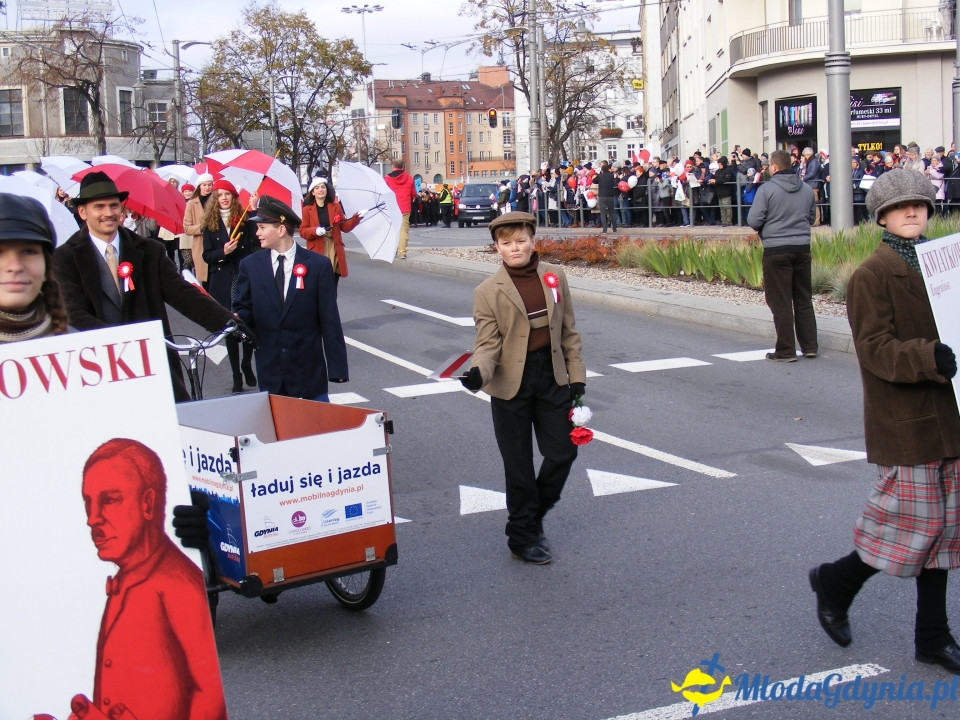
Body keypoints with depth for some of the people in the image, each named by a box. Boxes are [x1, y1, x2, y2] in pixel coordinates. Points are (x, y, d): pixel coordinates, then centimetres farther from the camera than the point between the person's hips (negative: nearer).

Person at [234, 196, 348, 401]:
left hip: (309, 369, -2)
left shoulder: (318, 265, -2)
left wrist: (337, 368, -6)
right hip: (269, 370, 2)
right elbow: (244, 309, 8)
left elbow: (329, 320, -3)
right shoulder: (250, 265, 5)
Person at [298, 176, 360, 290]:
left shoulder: (336, 206, 11)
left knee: (332, 288, 3)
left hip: (334, 251, 2)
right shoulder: (307, 209, 5)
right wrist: (315, 231, -16)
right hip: (317, 253, -2)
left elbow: (344, 227, 9)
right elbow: (303, 231, 2)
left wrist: (355, 219, -7)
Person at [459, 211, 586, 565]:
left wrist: (576, 375, 6)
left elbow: (568, 331, 9)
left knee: (563, 451, 5)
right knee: (519, 465, 6)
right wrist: (478, 373, -29)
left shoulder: (554, 277, 3)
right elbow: (488, 343, -9)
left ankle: (534, 517, 29)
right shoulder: (488, 292, -6)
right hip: (512, 382, -3)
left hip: (551, 375, 3)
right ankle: (523, 538, 21)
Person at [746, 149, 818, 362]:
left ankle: (786, 351, 2)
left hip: (776, 250, -5)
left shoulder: (766, 189, -10)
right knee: (804, 299, 14)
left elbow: (754, 220, -11)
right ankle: (810, 346, 18)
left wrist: (766, 229, 9)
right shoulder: (807, 189, 8)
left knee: (780, 302, 1)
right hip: (803, 248, 5)